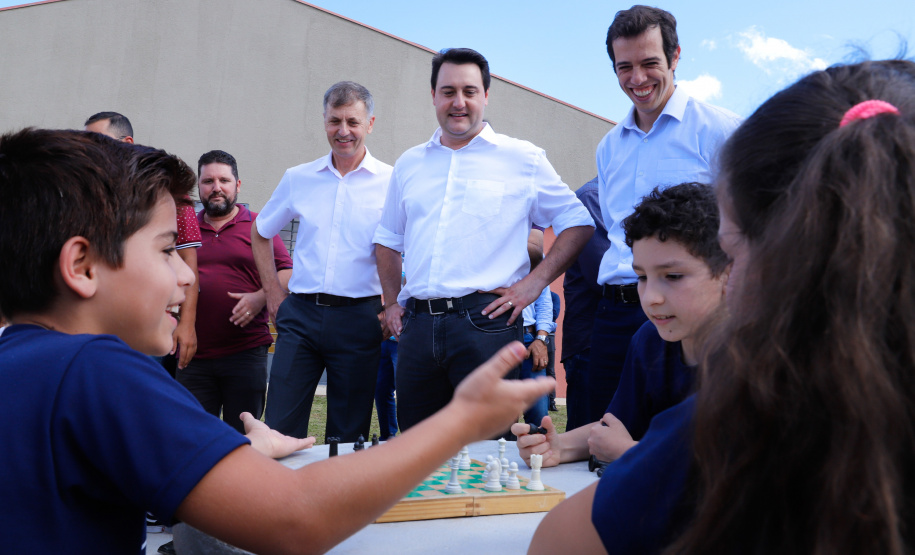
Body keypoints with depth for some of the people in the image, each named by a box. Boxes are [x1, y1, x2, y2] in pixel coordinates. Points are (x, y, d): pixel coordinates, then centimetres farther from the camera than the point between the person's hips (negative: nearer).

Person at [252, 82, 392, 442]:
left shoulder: (391, 182, -1)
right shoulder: (298, 178, 8)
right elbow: (260, 233, 21)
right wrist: (273, 292, 12)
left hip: (358, 319, -2)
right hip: (300, 314, 2)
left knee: (349, 436, 9)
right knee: (279, 431, 4)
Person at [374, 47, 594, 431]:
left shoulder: (522, 159, 4)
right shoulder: (409, 164, 16)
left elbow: (578, 223, 5)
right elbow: (388, 239, 25)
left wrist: (535, 282, -5)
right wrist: (392, 303, 14)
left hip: (485, 322, -4)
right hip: (418, 325, 4)